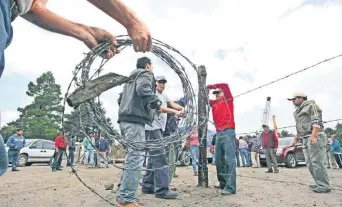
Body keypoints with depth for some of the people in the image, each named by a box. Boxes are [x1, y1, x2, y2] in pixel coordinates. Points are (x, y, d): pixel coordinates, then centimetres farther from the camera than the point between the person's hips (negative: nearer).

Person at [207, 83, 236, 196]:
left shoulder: (228, 100, 8)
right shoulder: (214, 103, 22)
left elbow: (225, 85, -4)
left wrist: (210, 86, 3)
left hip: (228, 132, -6)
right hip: (219, 133, 7)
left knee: (229, 160, -12)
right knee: (219, 160, 7)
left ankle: (230, 187, -15)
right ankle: (223, 183, 19)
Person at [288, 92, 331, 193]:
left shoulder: (310, 105, -1)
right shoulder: (299, 111, 25)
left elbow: (317, 121, -14)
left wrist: (313, 135, -25)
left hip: (314, 137, -9)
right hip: (305, 139, 9)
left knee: (317, 162, -9)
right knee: (310, 163, 7)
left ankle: (324, 186, -4)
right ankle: (319, 183, 14)